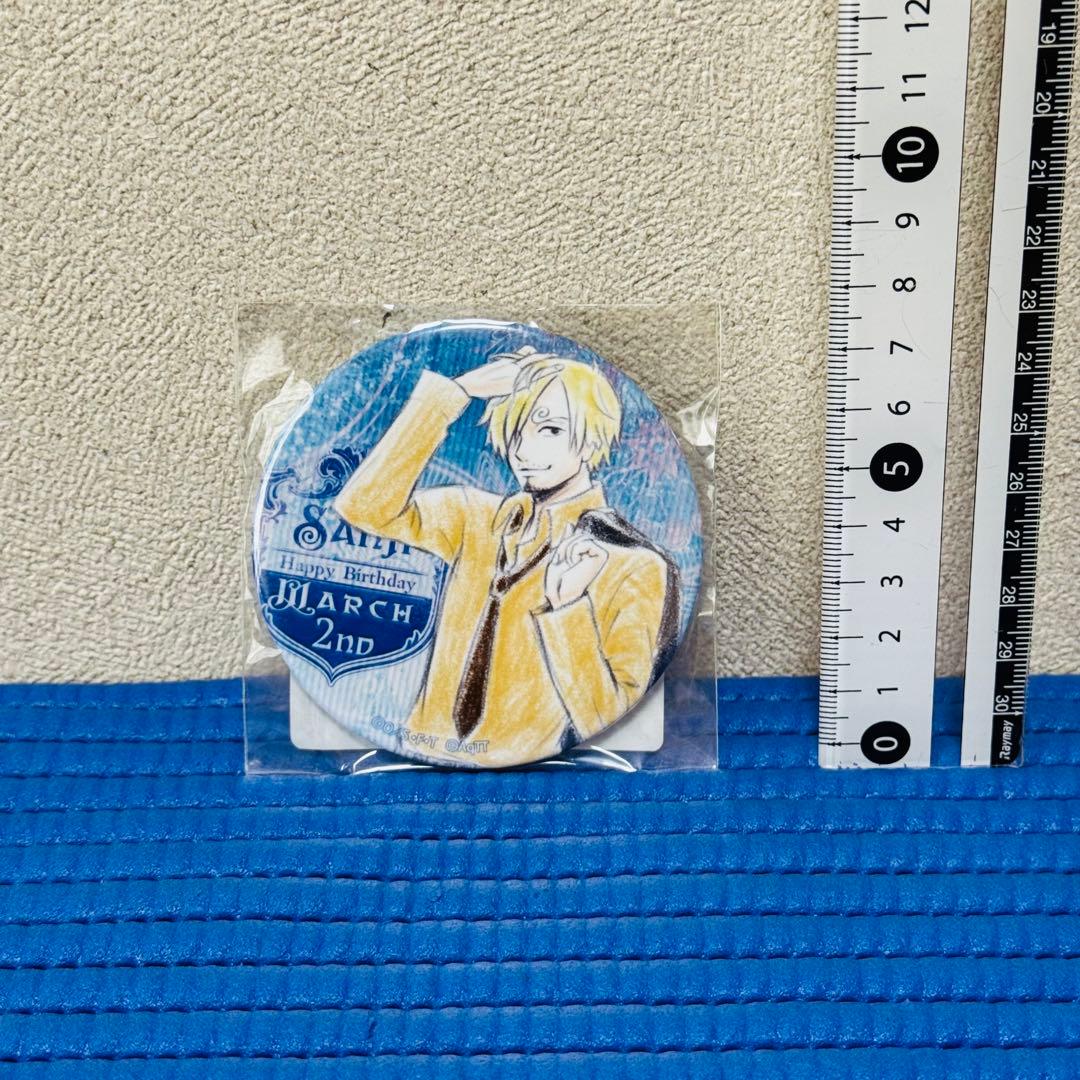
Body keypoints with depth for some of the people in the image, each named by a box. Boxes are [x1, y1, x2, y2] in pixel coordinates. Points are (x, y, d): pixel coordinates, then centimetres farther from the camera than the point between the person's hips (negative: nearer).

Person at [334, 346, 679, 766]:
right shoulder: (480, 518, 8)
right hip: (428, 759, 4)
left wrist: (568, 608, -20)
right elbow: (365, 507, -5)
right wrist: (451, 393, -5)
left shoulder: (637, 567, -5)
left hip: (530, 778, -4)